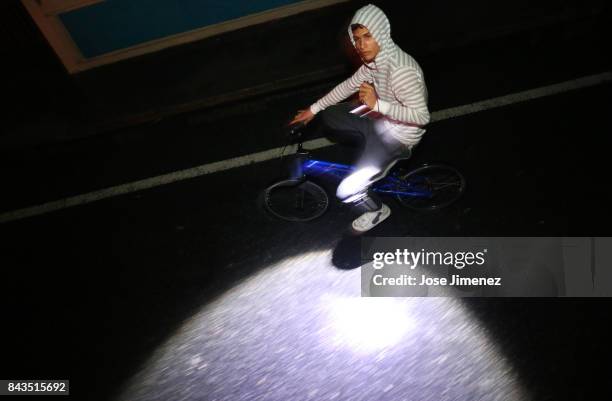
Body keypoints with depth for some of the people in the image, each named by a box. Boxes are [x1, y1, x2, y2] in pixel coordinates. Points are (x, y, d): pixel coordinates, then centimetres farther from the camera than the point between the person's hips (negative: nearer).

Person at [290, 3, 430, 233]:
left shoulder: (401, 70, -31)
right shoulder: (374, 60, -3)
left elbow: (422, 117, -31)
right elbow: (349, 86, 11)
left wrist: (377, 104, -35)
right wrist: (313, 110, 13)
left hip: (397, 137, -9)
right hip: (380, 123, 9)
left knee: (345, 192, -13)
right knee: (328, 117, 21)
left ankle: (377, 210, 20)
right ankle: (373, 159, 27)